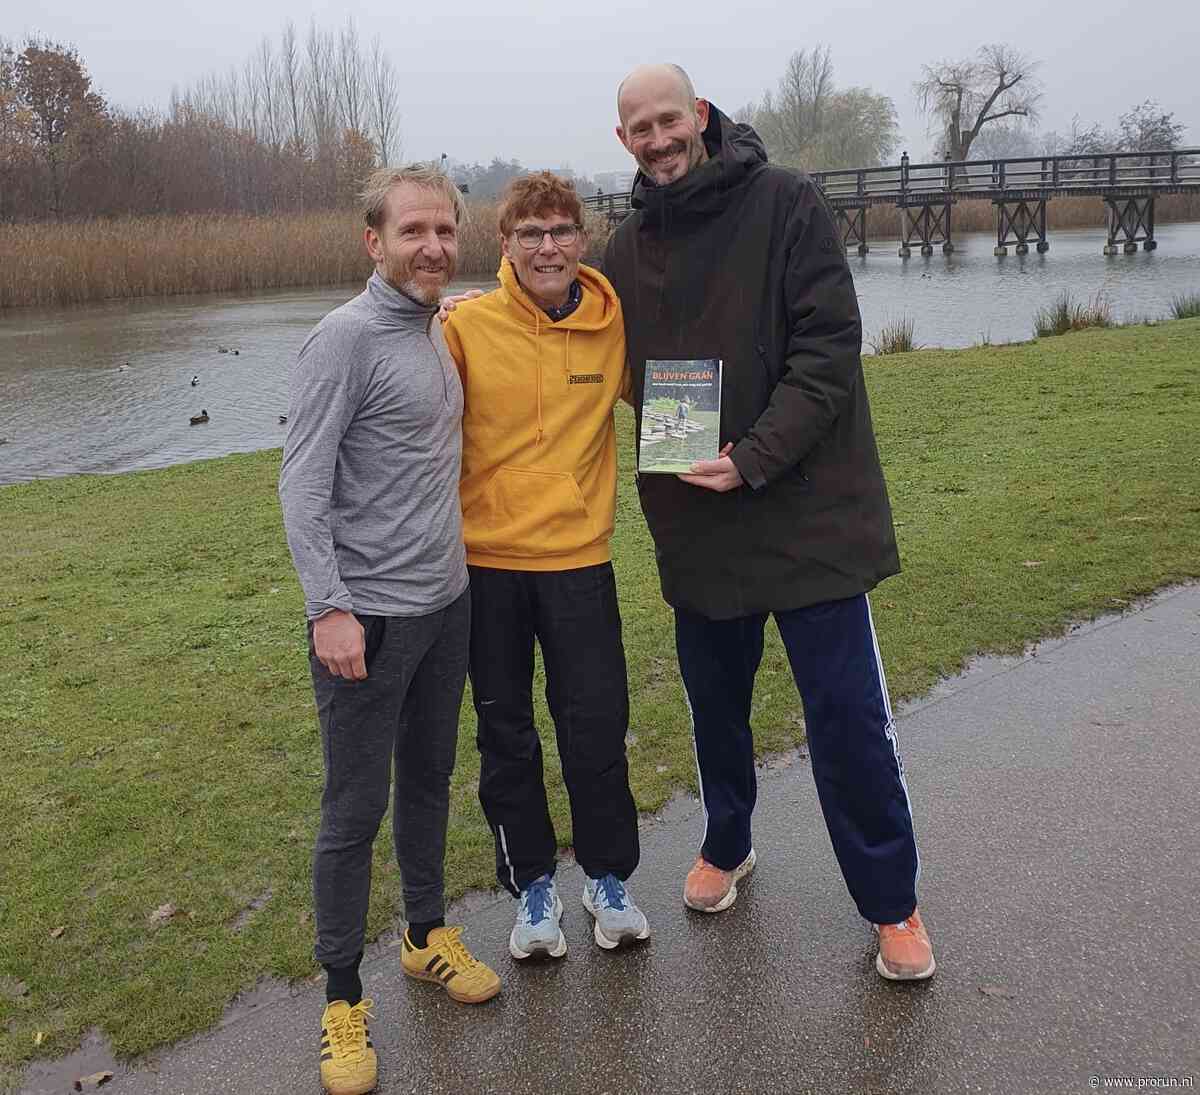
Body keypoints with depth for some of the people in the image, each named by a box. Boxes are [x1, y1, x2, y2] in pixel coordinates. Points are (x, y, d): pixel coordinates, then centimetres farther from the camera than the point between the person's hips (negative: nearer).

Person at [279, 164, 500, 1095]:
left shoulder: (440, 330, 11)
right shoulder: (346, 338, -12)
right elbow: (303, 486, -16)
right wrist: (329, 608, -23)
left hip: (446, 603, 7)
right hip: (367, 616, -7)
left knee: (429, 782, 19)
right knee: (356, 809, 1)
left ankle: (429, 933, 37)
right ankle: (343, 998, 16)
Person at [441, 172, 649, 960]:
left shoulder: (615, 326, -1)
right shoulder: (465, 325, -7)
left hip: (578, 556, 1)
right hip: (485, 560, 0)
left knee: (598, 728, 6)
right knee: (506, 734, 11)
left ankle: (609, 877, 29)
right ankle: (532, 885, 30)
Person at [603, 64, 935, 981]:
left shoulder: (784, 203, -6)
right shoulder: (628, 250, 9)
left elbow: (828, 347, -13)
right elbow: (612, 370, 19)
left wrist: (755, 457, -21)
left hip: (808, 513, -4)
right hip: (697, 526, 5)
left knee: (848, 717, 0)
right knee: (716, 705, 19)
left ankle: (893, 905, 19)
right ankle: (727, 847, 43)